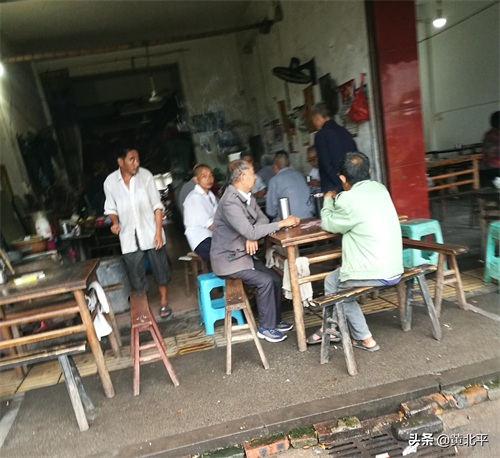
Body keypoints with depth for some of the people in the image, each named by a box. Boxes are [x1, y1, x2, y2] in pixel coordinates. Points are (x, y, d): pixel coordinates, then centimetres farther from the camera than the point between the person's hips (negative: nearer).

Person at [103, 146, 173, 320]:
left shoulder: (145, 175, -9)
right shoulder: (110, 181, -5)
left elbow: (157, 205, -6)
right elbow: (111, 208, 8)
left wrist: (158, 231, -11)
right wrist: (115, 222, -13)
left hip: (150, 233, 0)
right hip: (129, 237, 1)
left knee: (160, 269, 12)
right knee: (136, 277, 8)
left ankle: (163, 302, 33)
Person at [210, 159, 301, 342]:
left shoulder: (247, 196, 3)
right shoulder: (230, 202, -26)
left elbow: (262, 219, 5)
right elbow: (250, 232, -32)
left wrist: (253, 236, -17)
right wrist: (282, 223, -26)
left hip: (243, 254, 8)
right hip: (228, 258, -8)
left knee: (276, 278, 0)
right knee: (265, 281, -18)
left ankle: (275, 320, 19)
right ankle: (265, 328, 0)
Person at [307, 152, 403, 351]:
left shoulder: (348, 200, -18)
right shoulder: (380, 189, 5)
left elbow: (328, 224, 1)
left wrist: (329, 200, 16)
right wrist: (339, 200, 25)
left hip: (375, 274, -8)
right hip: (394, 269, 8)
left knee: (332, 282, 17)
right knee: (338, 277, 23)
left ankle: (365, 338, 22)